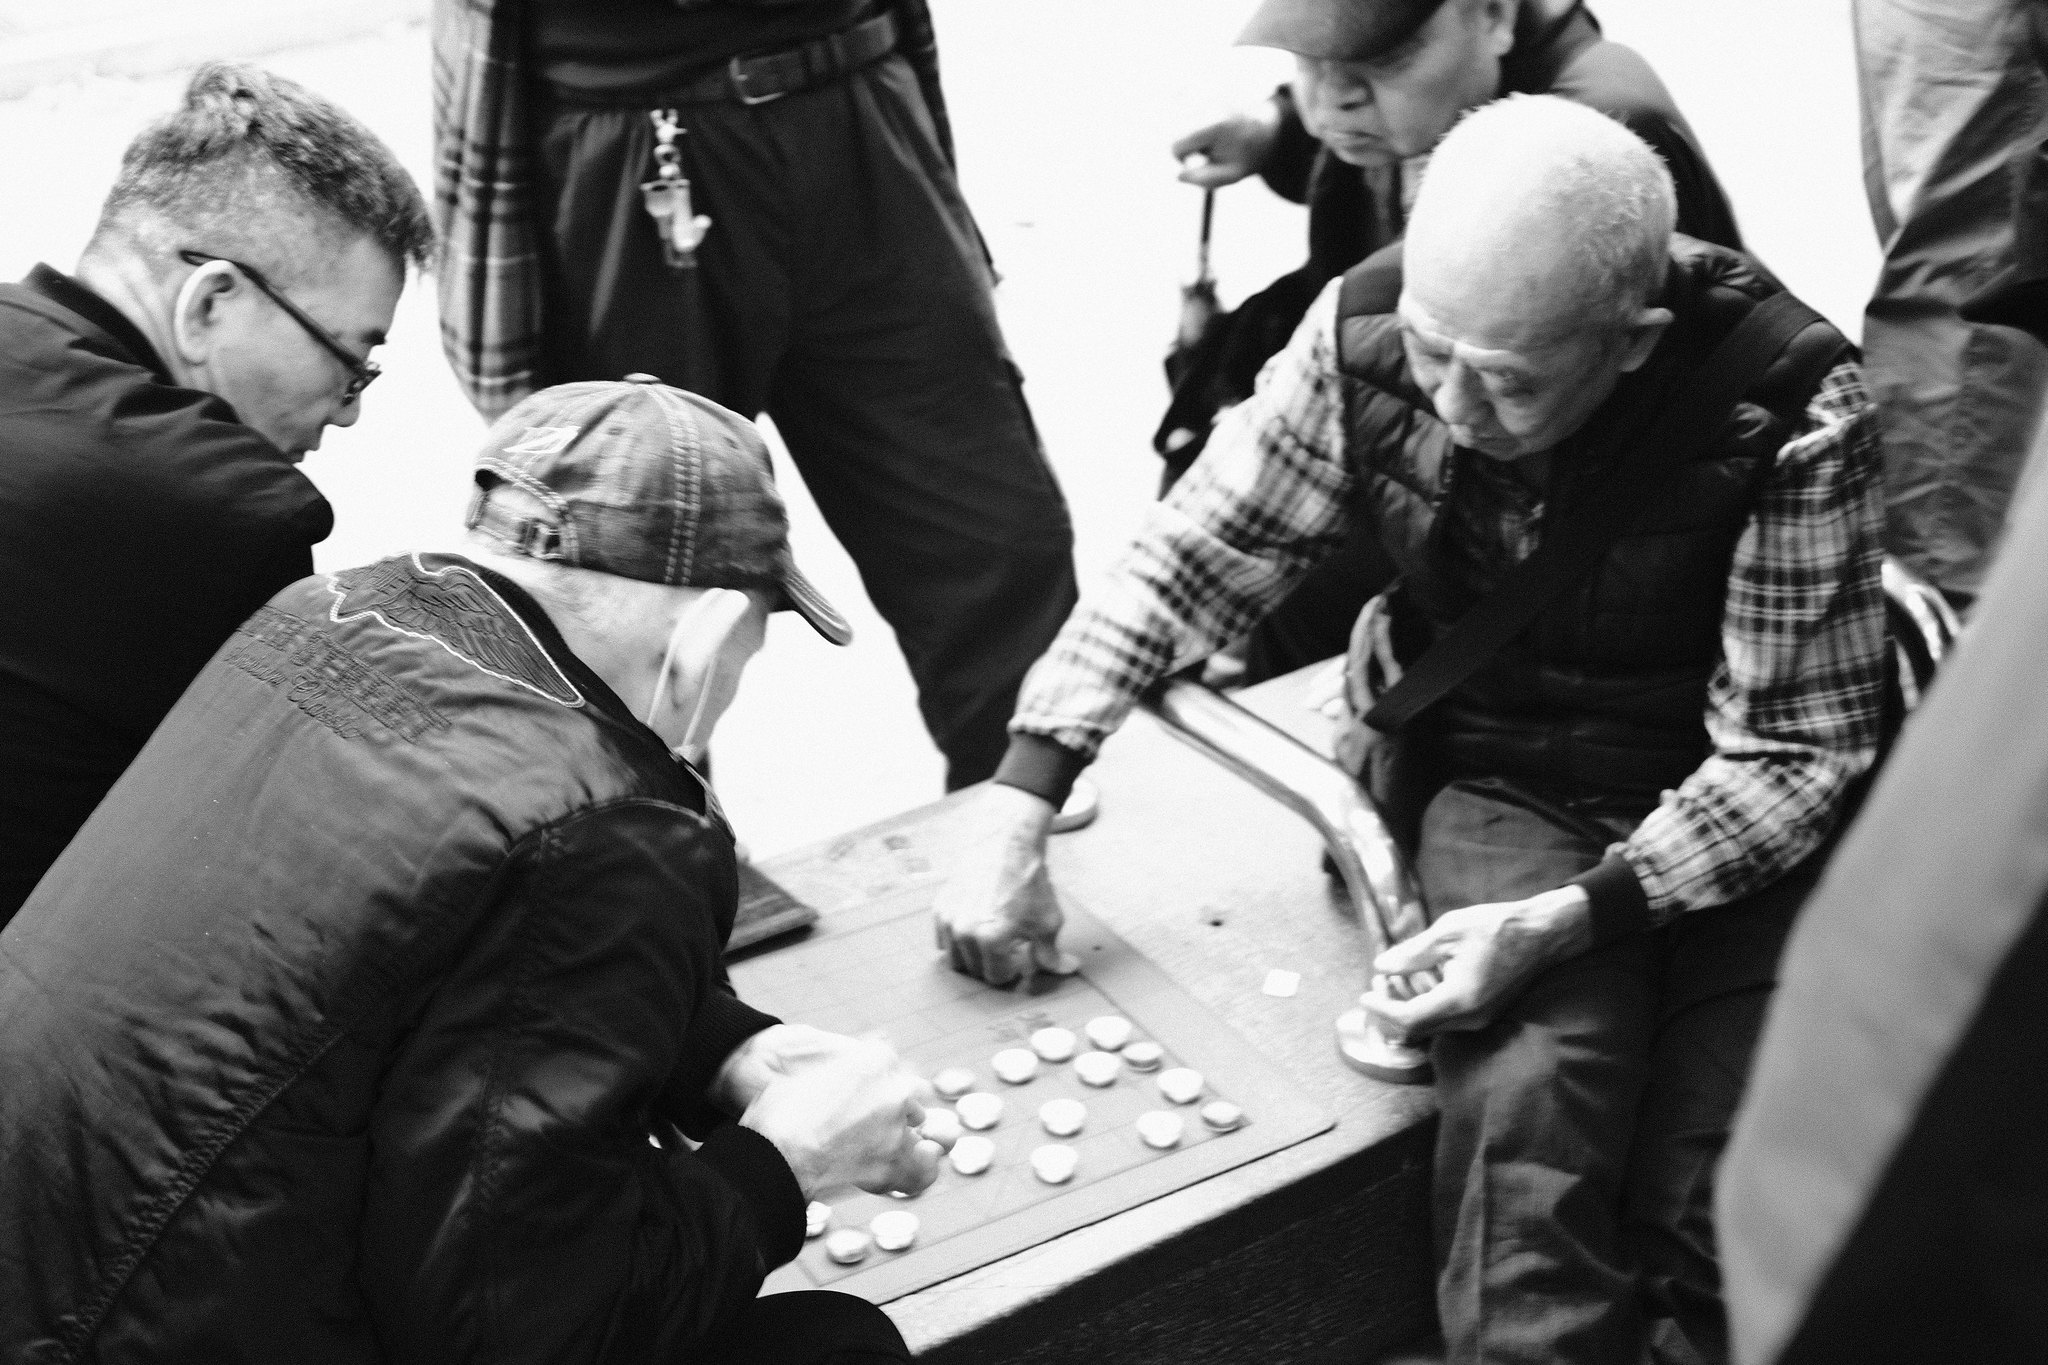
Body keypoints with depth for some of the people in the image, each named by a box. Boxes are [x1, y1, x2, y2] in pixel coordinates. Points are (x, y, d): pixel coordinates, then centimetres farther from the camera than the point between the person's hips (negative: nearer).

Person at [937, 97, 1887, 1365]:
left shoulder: (1791, 410, -23)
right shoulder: (1364, 336, -15)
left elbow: (1792, 753, -16)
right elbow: (1181, 565, -5)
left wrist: (1570, 919, -28)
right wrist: (1017, 813, -13)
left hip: (1737, 808, -1)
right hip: (1498, 782, 2)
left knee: (1710, 1198, -18)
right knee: (1530, 1105, -27)